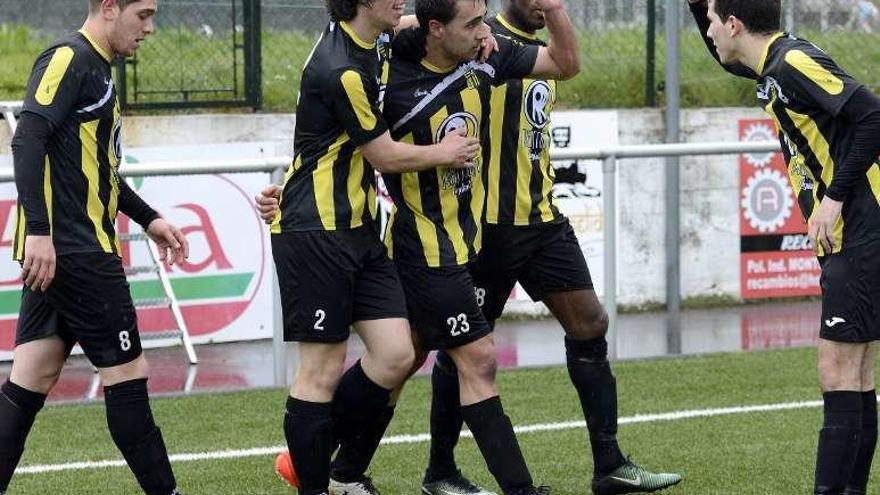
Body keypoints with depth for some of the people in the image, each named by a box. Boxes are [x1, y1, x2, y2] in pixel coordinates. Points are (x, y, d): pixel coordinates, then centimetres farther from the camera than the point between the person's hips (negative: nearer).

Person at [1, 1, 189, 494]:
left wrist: (148, 218, 29)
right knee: (126, 372, -2)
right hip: (76, 251, -9)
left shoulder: (97, 67, 19)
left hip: (56, 253, 9)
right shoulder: (69, 58, -11)